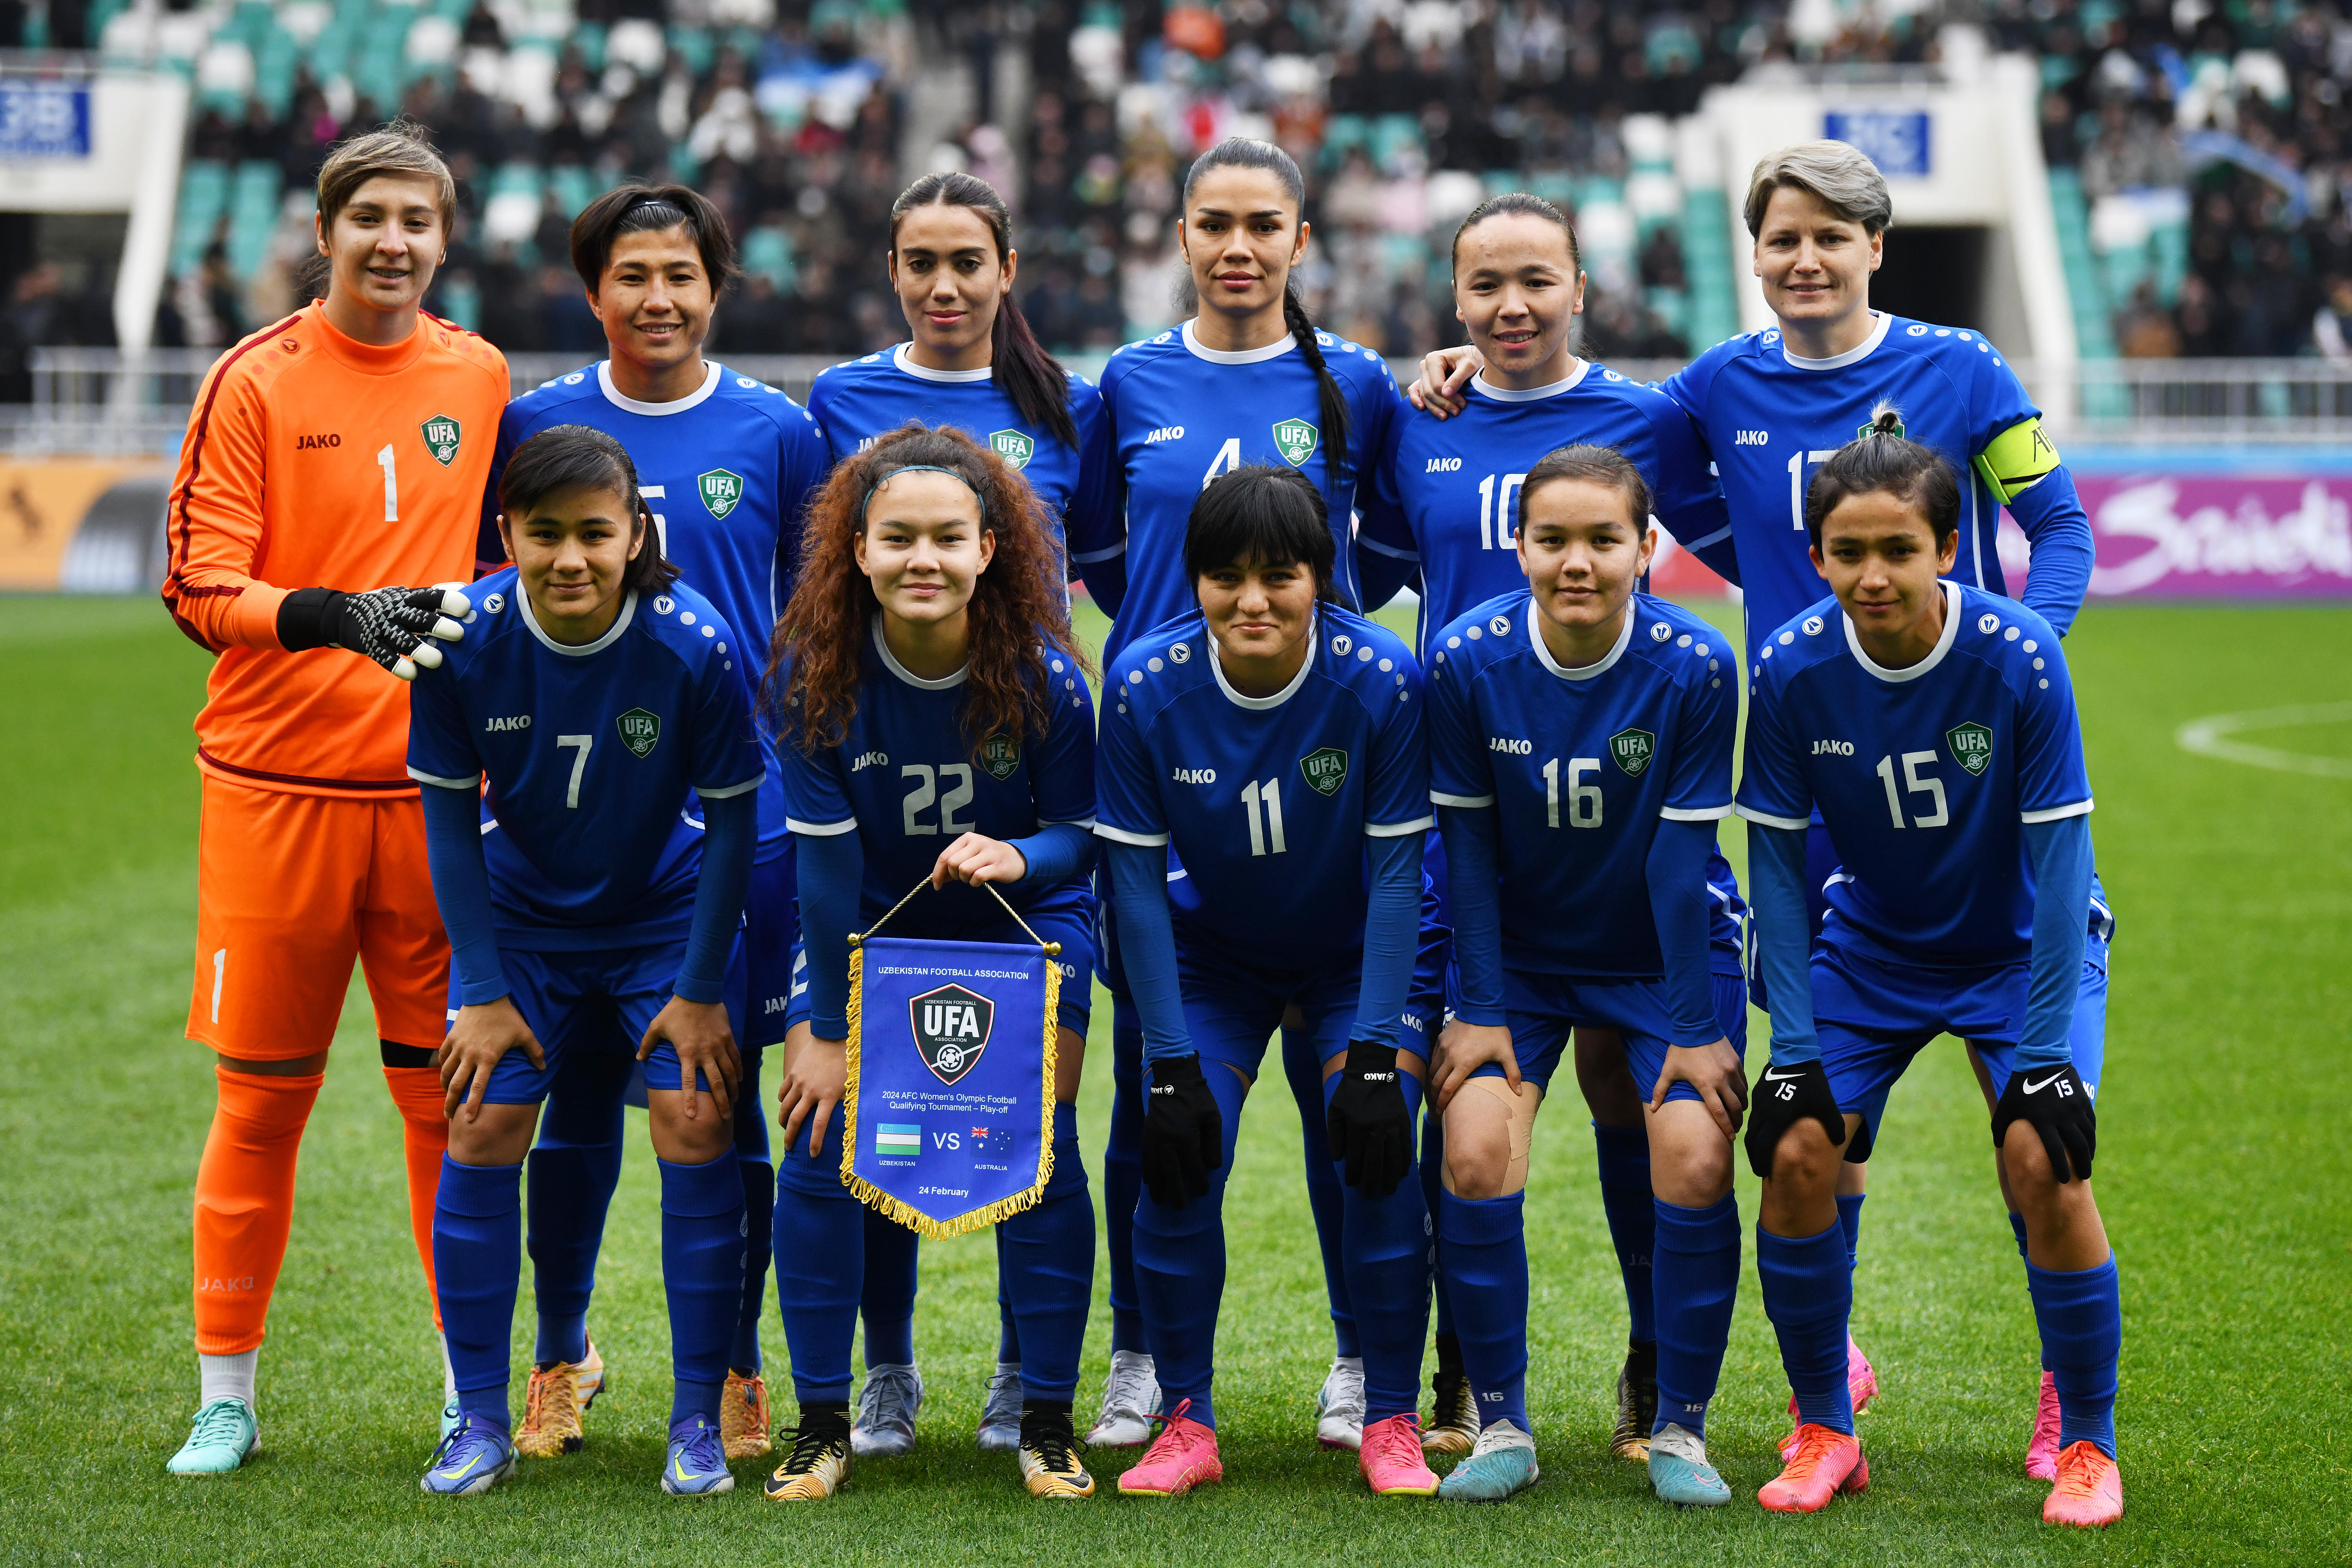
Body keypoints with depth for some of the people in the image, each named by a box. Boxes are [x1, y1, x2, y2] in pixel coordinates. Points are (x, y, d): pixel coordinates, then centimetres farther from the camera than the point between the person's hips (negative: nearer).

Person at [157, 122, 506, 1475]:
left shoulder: (480, 377, 9)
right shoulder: (256, 381, -2)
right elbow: (201, 587, -9)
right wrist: (339, 617, -24)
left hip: (437, 790, 2)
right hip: (278, 787, -2)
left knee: (452, 1093, 4)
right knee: (262, 1097, 3)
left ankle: (474, 1384, 15)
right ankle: (227, 1397, 14)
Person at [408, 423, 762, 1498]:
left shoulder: (696, 646, -24)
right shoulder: (463, 641, -20)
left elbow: (732, 817, -12)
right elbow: (451, 815, -8)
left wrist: (701, 989, -10)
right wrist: (481, 991, -8)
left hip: (665, 916, -1)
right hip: (520, 918, 2)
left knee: (696, 1134, -11)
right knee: (481, 1132, -6)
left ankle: (697, 1420, 3)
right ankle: (481, 1421, 7)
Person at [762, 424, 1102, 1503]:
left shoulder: (1042, 676, -24)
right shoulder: (814, 675, -23)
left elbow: (1086, 836, -12)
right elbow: (825, 862, -17)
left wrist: (1021, 858, -35)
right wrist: (830, 1031, -13)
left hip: (1021, 921, -1)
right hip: (867, 928, 1)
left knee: (1038, 1151, -8)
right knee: (819, 1142, -7)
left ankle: (1047, 1425, 6)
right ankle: (823, 1424, 6)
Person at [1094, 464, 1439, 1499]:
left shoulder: (1379, 680, -26)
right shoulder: (1146, 686, -23)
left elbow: (1395, 872, -18)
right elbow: (1137, 880, -16)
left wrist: (1374, 1052, -21)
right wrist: (1171, 1063, -18)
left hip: (1356, 956, -1)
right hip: (1213, 956, 1)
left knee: (1379, 1154, -16)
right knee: (1178, 1160, -13)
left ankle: (1391, 1423, 0)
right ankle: (1187, 1424, 3)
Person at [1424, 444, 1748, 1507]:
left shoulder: (1694, 668, -20)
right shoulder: (1466, 660, -17)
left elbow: (1683, 855, -15)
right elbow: (1467, 847, -8)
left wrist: (1693, 1028, -13)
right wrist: (1480, 1010, -9)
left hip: (1662, 956, -1)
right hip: (1519, 958, 1)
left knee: (1695, 1163, -16)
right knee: (1475, 1156, -17)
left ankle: (1679, 1429, 3)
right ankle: (1502, 1426, 1)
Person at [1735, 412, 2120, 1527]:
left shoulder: (2018, 658, -26)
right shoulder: (1789, 671, -19)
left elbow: (2058, 857, -20)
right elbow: (1776, 860, -9)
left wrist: (2046, 1043, -22)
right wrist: (1794, 1036, -13)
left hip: (2018, 948, -3)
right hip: (1869, 951, 3)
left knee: (2042, 1163, -20)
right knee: (1793, 1154, -11)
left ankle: (2088, 1446, 0)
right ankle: (1825, 1433, 9)